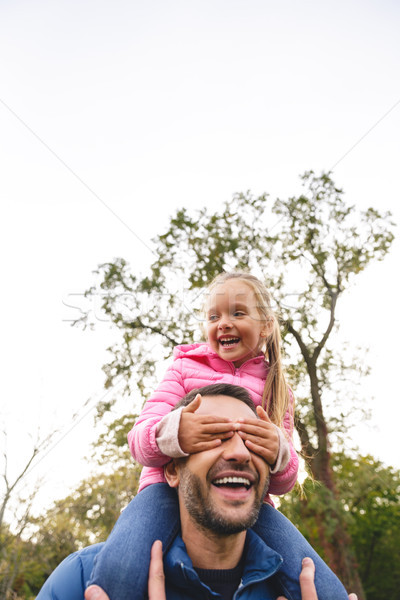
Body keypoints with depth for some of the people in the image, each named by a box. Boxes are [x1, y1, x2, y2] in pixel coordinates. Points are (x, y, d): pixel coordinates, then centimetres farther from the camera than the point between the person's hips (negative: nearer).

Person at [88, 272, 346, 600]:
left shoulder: (276, 389, 15)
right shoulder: (185, 367, 10)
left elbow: (284, 483, 10)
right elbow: (140, 441, -2)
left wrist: (278, 455, -17)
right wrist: (171, 432, -28)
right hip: (172, 486, -1)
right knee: (118, 573, -32)